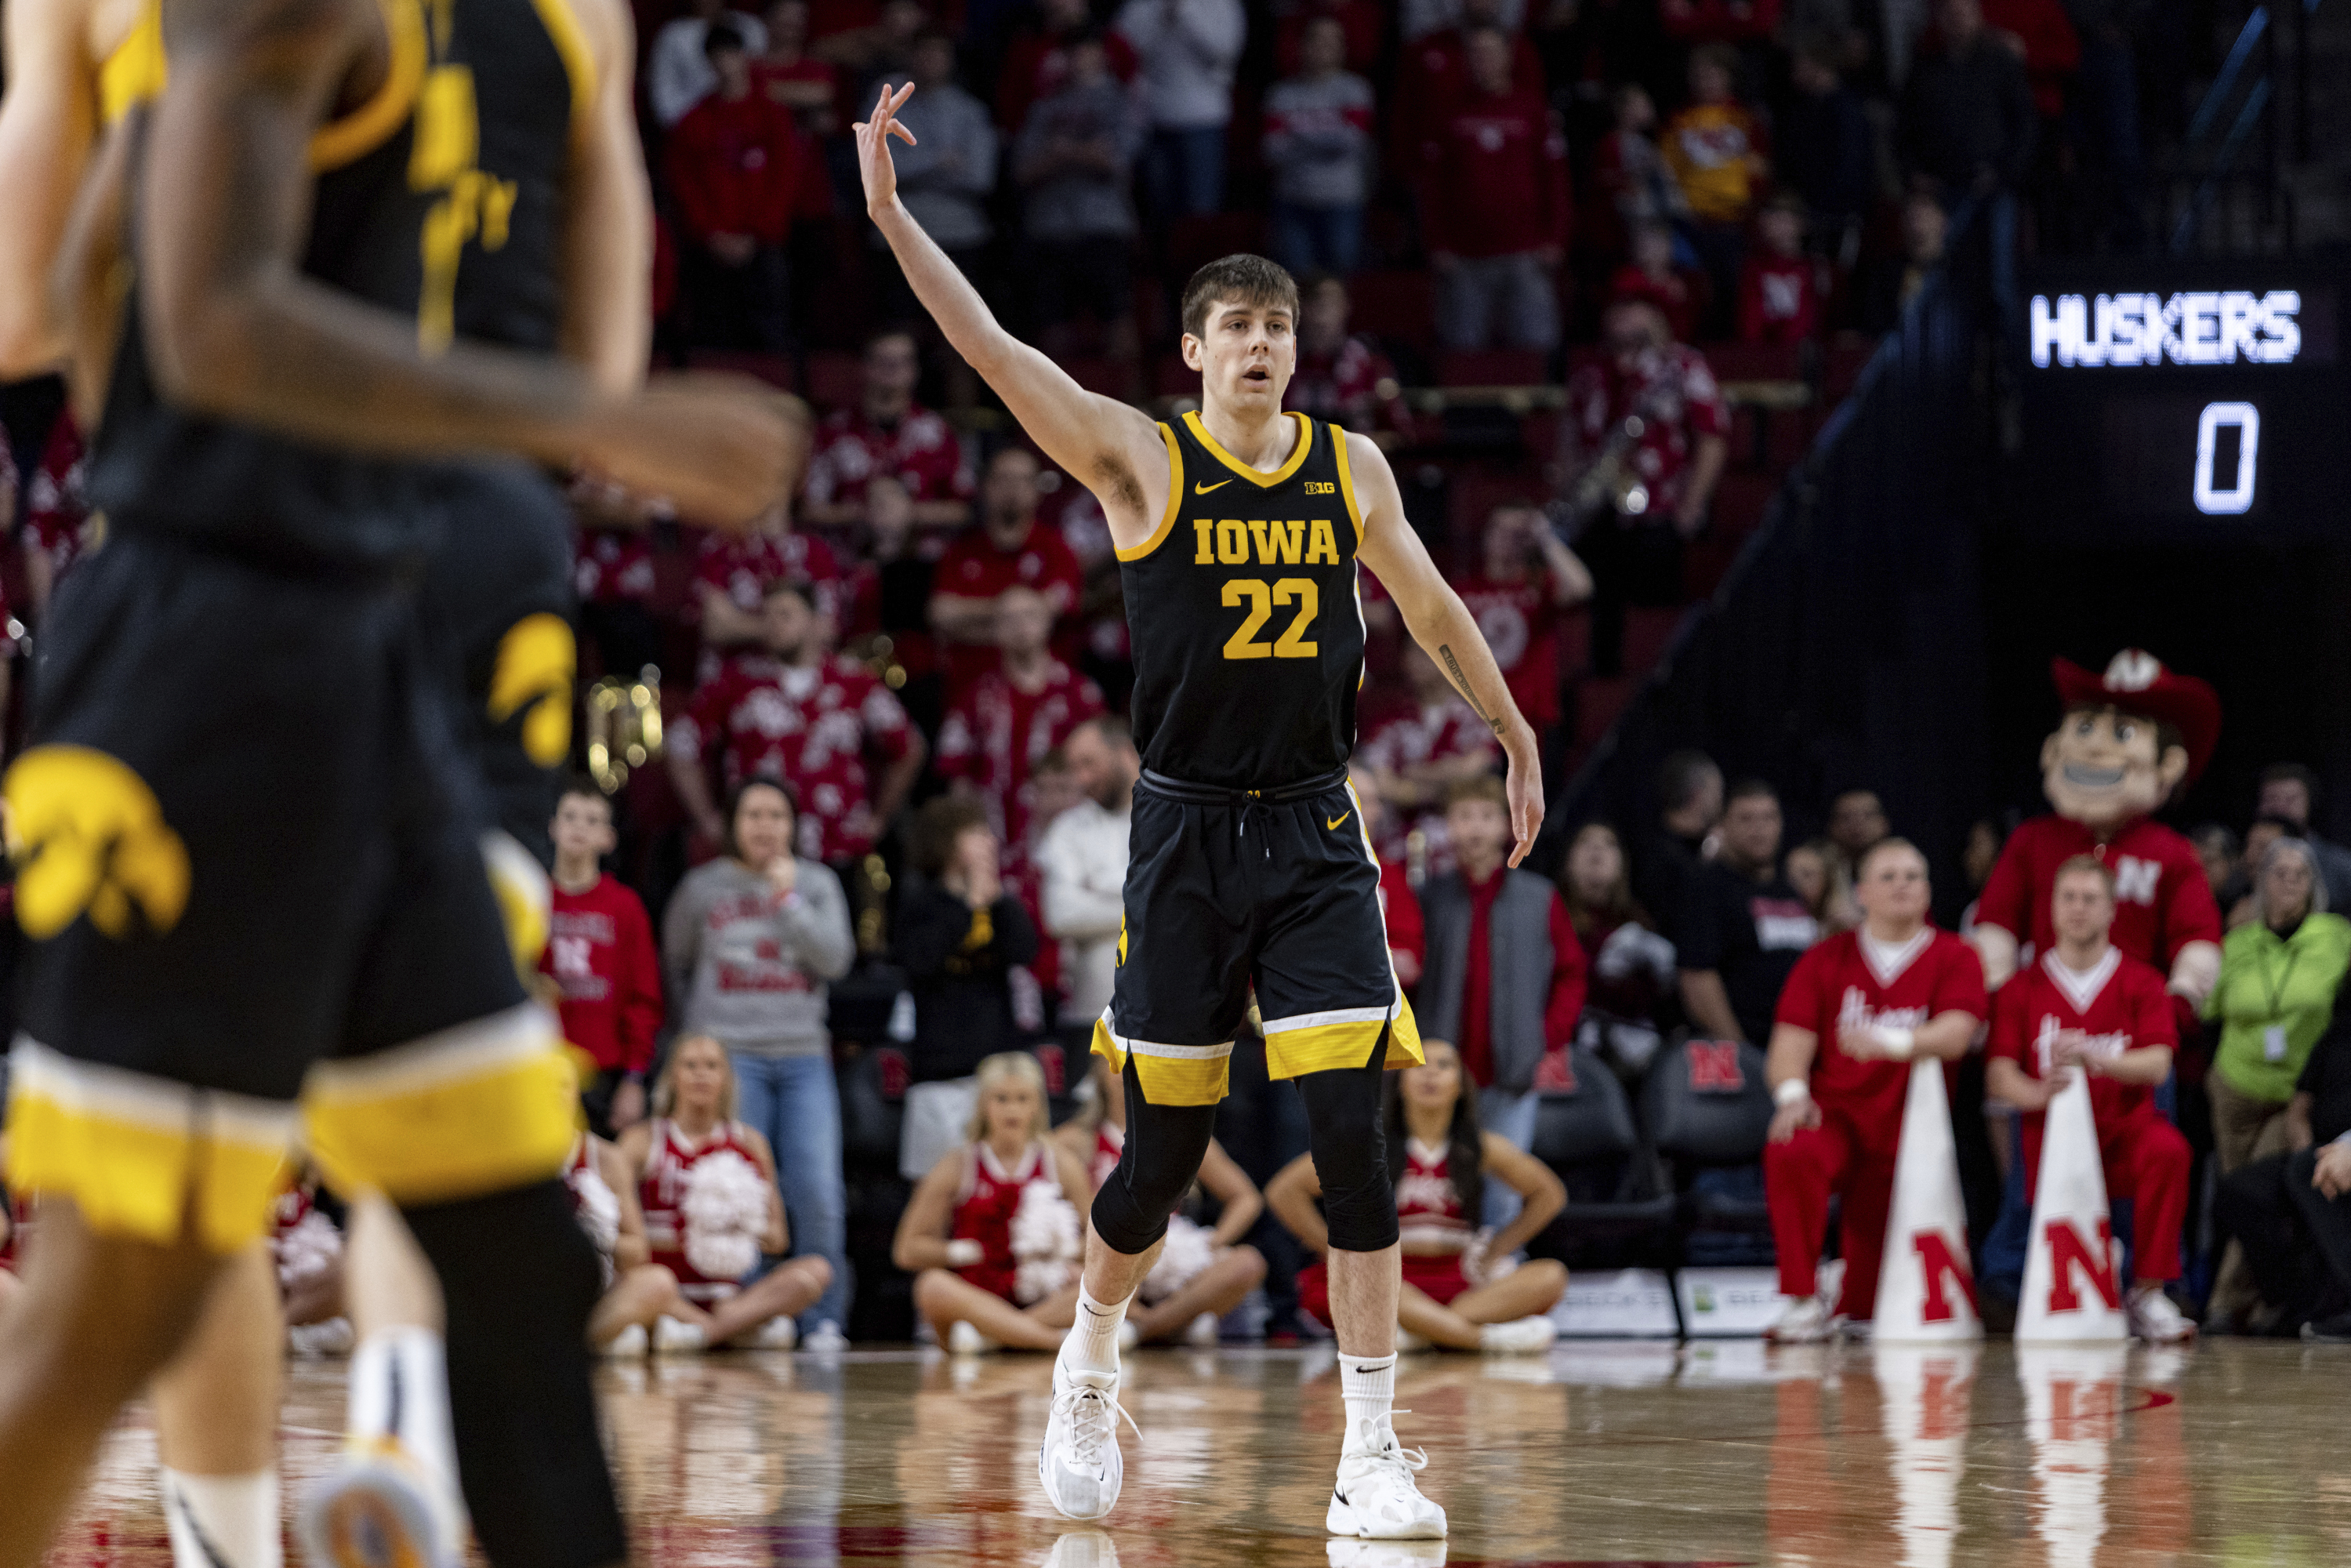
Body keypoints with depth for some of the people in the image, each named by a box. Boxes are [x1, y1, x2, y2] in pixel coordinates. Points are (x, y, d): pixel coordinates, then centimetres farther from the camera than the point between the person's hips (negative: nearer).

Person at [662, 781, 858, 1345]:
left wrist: (786, 897, -9)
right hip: (730, 1057, -1)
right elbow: (674, 965, 20)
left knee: (819, 1193, -8)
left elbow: (835, 959, -5)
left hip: (804, 1058, 1)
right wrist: (700, 1034, 16)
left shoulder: (817, 883, 9)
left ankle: (825, 1320, -2)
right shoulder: (702, 888, 7)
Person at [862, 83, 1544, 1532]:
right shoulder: (1141, 462, -3)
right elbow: (995, 352, -14)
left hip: (1317, 835, 2)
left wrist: (1515, 735, 29)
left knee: (1352, 1126, -12)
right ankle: (1090, 1368, 33)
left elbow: (1433, 607, 21)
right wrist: (891, 215, -24)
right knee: (1166, 1148, 4)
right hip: (1187, 829, -2)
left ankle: (1373, 1456, -10)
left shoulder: (1352, 467, 7)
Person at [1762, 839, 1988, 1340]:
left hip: (1906, 1132, 0)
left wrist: (1892, 1043, -37)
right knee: (1789, 1153, -36)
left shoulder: (1954, 958, 3)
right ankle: (1802, 1301, -28)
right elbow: (1791, 1040, 0)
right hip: (1835, 1114, 0)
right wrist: (1792, 1092, -23)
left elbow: (1956, 1034, -16)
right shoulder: (1826, 959, 9)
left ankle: (1852, 1313, 35)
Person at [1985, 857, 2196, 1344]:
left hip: (2124, 1125, 0)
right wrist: (2036, 1093, -25)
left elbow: (2157, 1064, -7)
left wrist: (2092, 1056, -24)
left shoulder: (2141, 983, 8)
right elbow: (1998, 1075, -1)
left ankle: (2148, 1294, -23)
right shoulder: (2023, 989, 10)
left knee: (2167, 1149, -36)